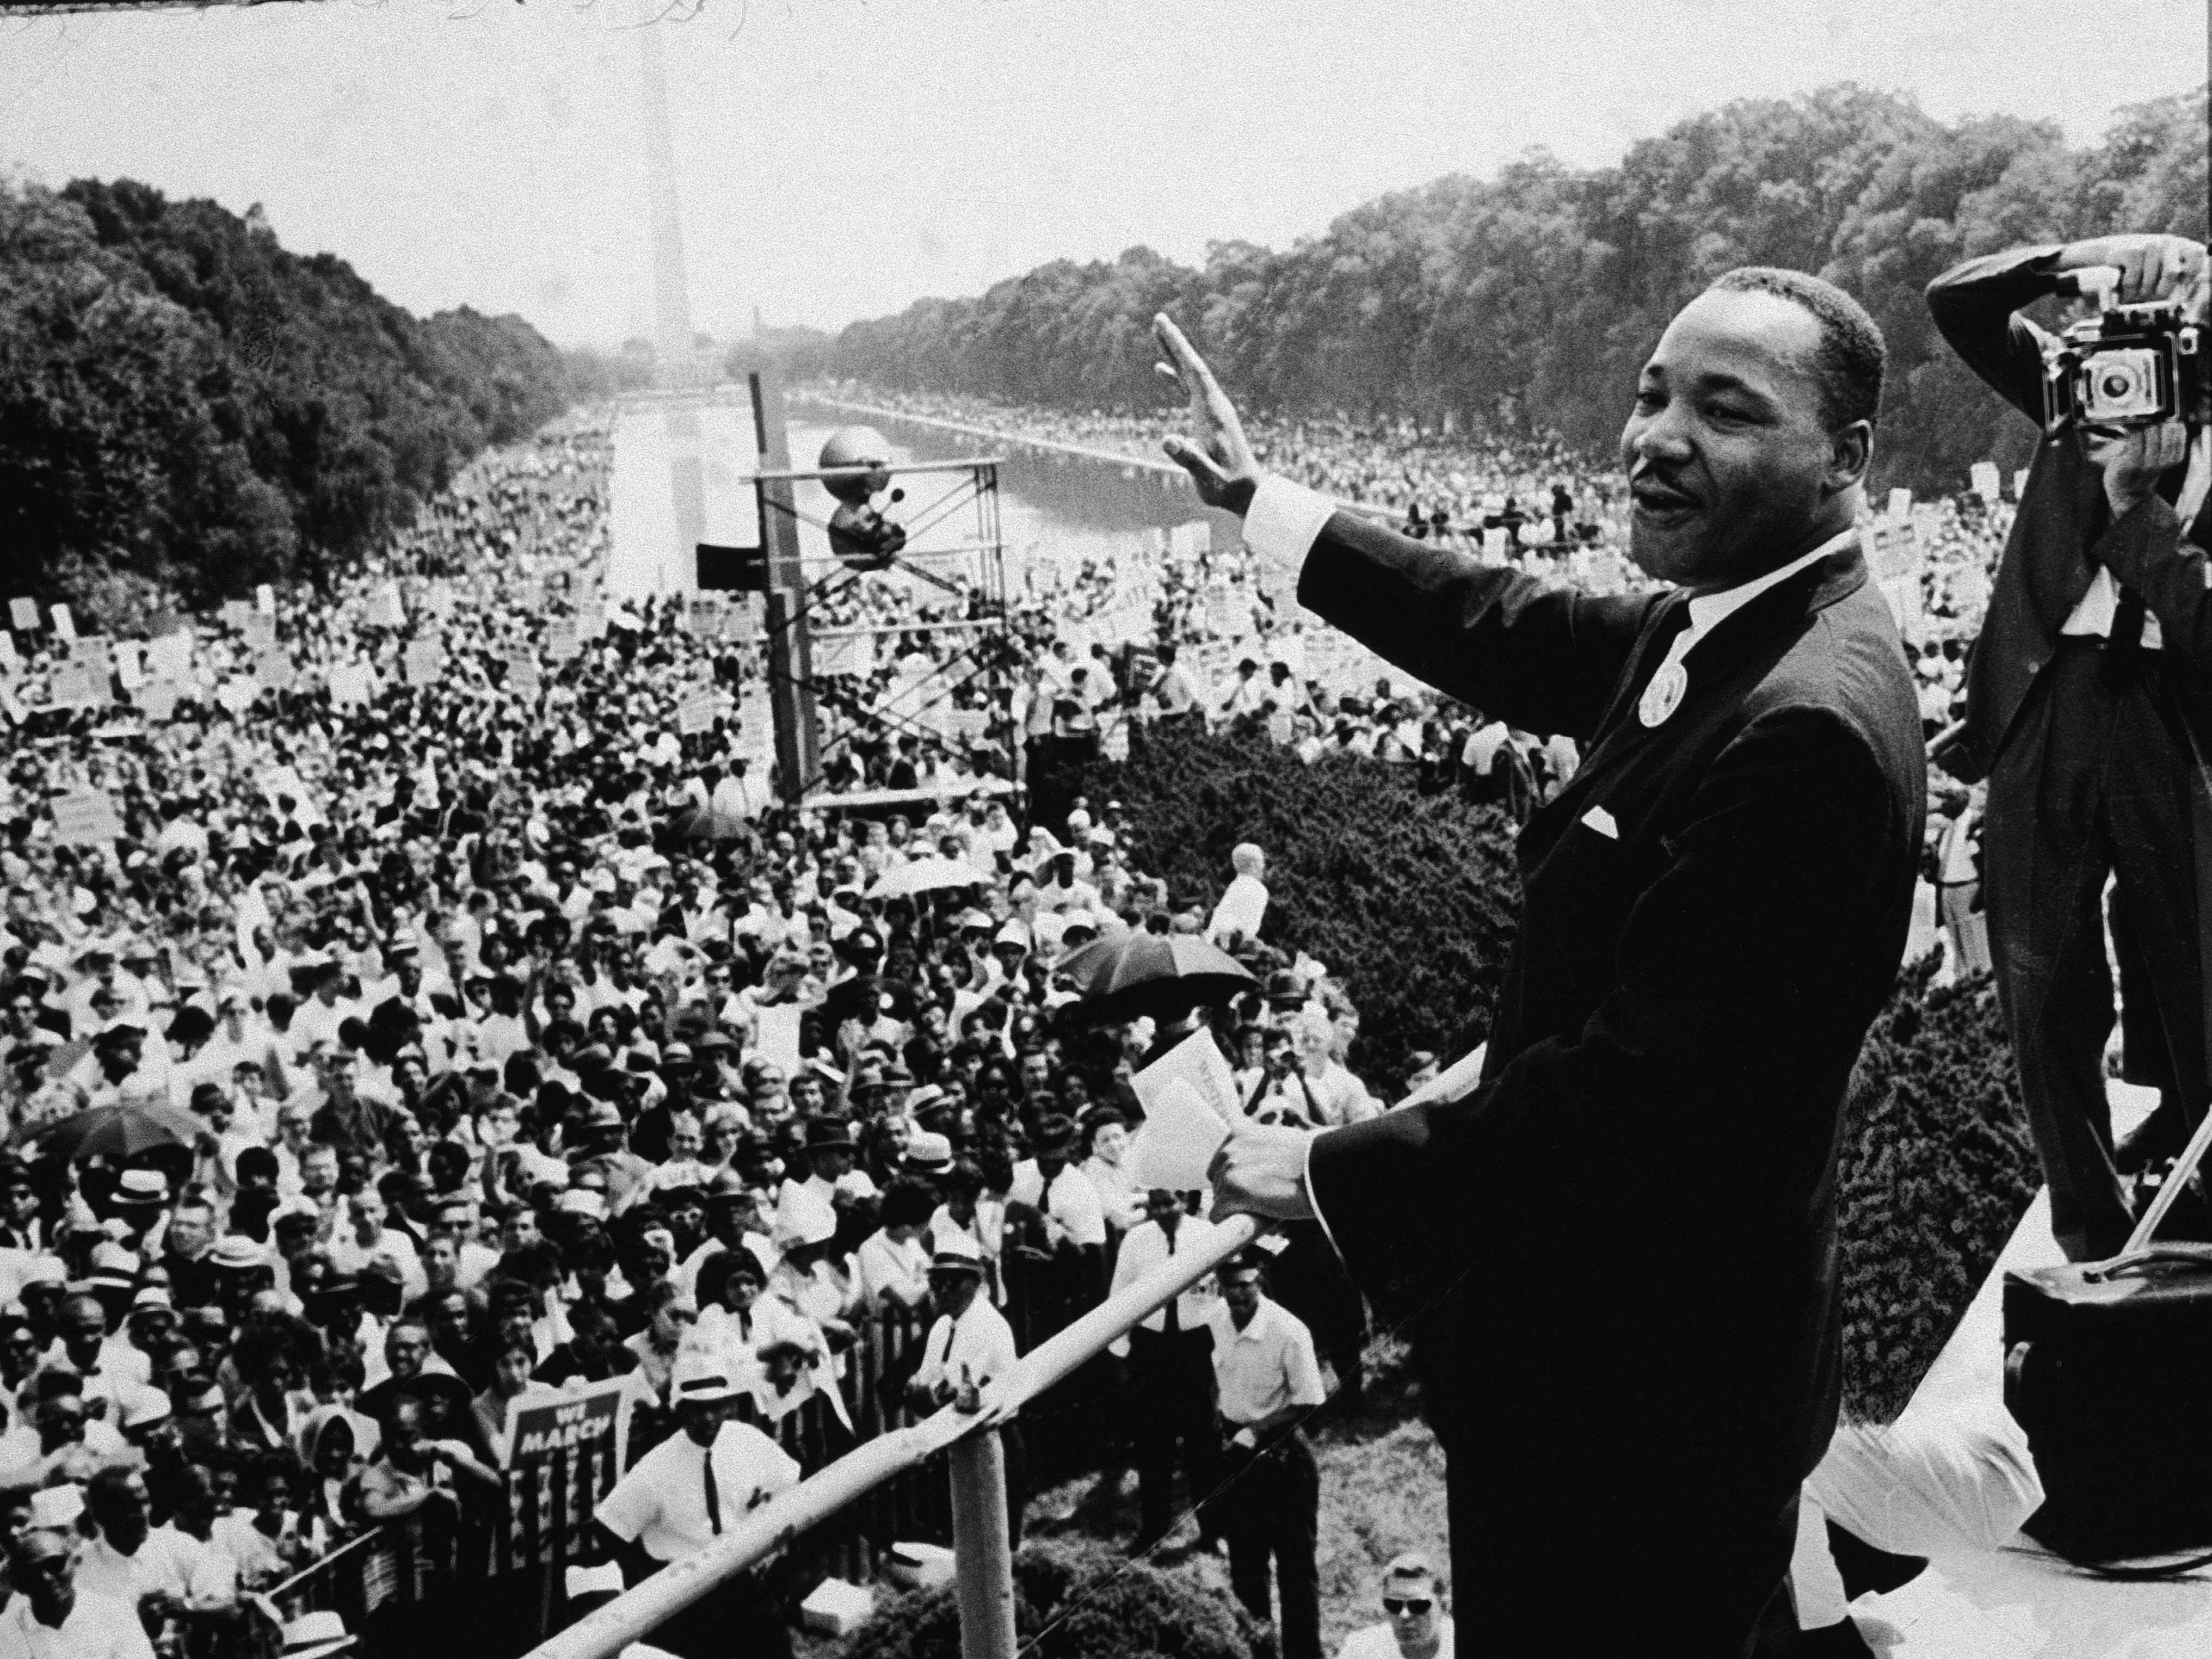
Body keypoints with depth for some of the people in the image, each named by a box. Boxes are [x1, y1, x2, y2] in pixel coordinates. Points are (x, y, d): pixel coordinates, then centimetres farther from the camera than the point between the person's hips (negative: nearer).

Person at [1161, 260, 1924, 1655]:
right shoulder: (1727, 630, 1)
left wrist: (1335, 1176, -20)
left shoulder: (1811, 725, -28)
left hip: (1640, 1387, -9)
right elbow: (1512, 631, 17)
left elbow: (1635, 1090, -29)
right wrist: (1261, 498, 21)